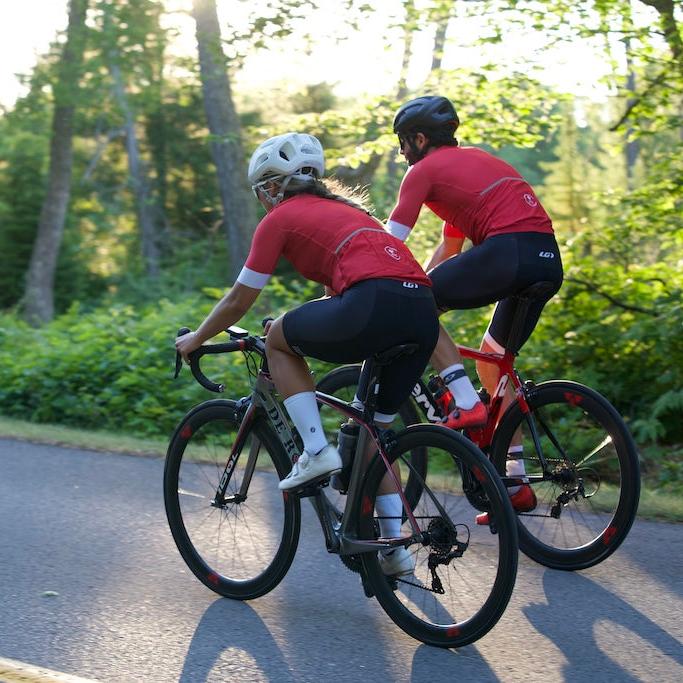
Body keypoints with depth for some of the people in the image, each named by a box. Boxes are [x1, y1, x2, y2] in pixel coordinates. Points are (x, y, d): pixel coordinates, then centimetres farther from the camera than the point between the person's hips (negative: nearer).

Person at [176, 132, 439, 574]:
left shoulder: (280, 218, 13)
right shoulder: (342, 208, 34)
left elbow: (238, 302, 18)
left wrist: (195, 339, 35)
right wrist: (309, 333, 57)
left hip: (376, 305, -7)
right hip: (424, 311, 8)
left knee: (279, 339, 19)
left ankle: (317, 450, 7)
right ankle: (394, 546, 19)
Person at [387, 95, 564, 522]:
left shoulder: (425, 170, 7)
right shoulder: (474, 160, 32)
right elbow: (448, 249, 35)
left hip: (508, 252, -9)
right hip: (549, 261, 9)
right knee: (493, 357, 21)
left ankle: (467, 404, -7)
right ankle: (516, 481, 19)